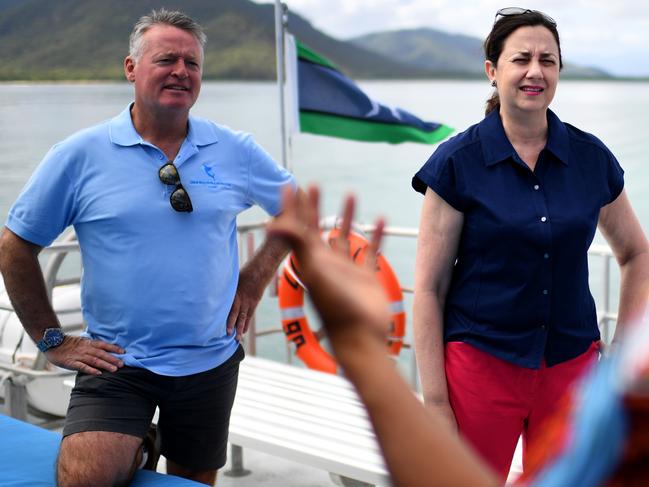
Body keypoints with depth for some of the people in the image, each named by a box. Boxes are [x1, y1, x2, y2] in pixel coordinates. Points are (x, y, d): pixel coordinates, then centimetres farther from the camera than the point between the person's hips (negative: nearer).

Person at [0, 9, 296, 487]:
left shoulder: (235, 151, -1)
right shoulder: (80, 155, -7)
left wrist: (254, 279, 3)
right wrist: (52, 340, -1)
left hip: (211, 362, 3)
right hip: (115, 361, -2)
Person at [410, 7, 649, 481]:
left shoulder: (592, 158, 2)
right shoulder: (457, 162, -7)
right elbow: (429, 289, -7)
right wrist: (435, 400, -10)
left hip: (572, 368, 3)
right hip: (481, 366, -3)